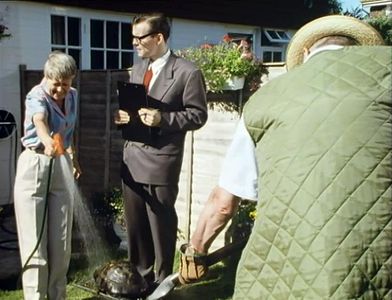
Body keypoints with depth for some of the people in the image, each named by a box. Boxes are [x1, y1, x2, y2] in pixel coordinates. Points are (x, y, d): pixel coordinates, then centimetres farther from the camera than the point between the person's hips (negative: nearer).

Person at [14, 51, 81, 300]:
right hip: (34, 167, -5)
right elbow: (39, 121, -40)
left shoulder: (72, 96, 4)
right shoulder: (36, 96, -16)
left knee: (61, 240, 8)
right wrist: (48, 142, -60)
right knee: (35, 241, -1)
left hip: (61, 167, 5)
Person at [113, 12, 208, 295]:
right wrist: (124, 115, -1)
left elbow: (198, 115, -10)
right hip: (132, 160, 7)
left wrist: (162, 118, -22)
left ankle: (161, 283, 23)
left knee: (161, 226, 6)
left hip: (161, 163, -7)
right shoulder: (137, 68, 13)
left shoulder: (188, 72, -10)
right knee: (135, 225, 16)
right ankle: (139, 276, 34)